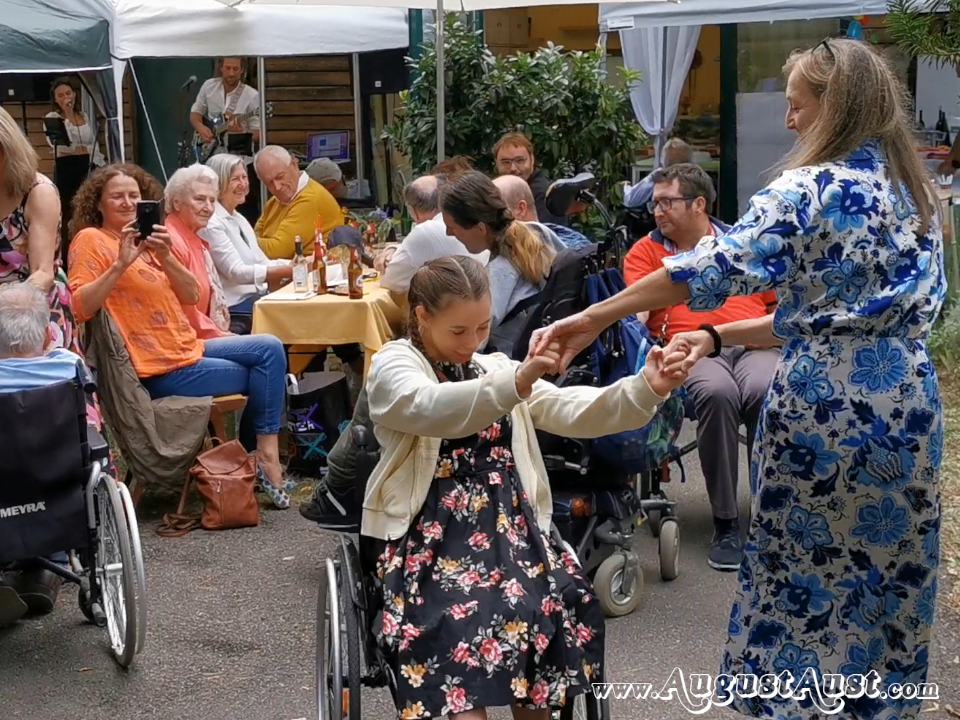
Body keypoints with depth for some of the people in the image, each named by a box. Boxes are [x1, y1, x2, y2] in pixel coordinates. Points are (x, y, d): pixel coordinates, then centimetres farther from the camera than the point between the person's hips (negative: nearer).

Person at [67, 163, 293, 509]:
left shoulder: (148, 239, 15)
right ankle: (265, 456, 9)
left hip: (188, 348, 7)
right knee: (258, 376, -6)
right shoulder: (90, 240, -7)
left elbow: (191, 296, 5)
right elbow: (80, 308, -21)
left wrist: (165, 257, -12)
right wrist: (121, 264, -27)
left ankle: (267, 453, -5)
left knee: (270, 349, -4)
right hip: (159, 368, -7)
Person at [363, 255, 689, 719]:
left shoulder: (497, 370, 20)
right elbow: (431, 410, -20)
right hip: (432, 529, -4)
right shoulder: (393, 366, 3)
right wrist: (515, 384, -35)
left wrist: (645, 389, -9)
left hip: (507, 524, 5)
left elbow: (575, 413, 9)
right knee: (465, 615, -33)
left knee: (567, 607, -22)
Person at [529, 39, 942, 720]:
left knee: (805, 570, 8)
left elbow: (714, 268, -22)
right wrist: (721, 338, 10)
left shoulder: (810, 190, -12)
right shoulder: (917, 192, 11)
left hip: (825, 404, -6)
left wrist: (591, 319, -19)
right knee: (890, 569, 15)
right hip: (907, 400, 6)